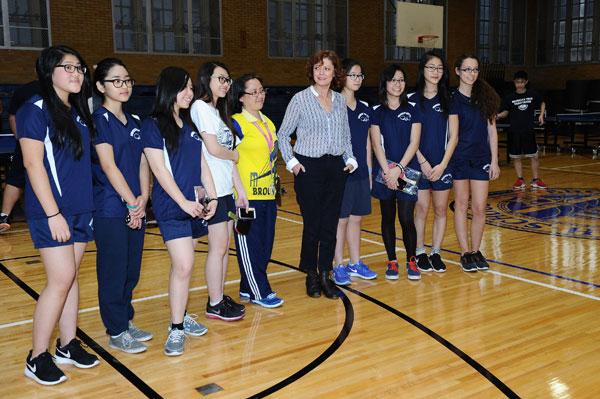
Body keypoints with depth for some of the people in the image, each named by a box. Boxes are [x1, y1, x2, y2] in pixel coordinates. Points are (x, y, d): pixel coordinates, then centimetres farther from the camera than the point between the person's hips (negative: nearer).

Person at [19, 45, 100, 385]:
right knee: (61, 279, -8)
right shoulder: (36, 109, -9)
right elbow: (33, 164, -14)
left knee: (71, 277, 11)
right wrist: (53, 214, -18)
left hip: (81, 209, 7)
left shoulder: (79, 112, 13)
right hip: (52, 211, -7)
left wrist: (87, 206, 12)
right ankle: (37, 358, 5)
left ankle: (68, 345, 21)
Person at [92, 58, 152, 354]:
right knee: (114, 271, 1)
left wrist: (143, 198, -4)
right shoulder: (98, 120, -8)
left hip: (135, 208, 7)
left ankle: (126, 321, 27)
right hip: (110, 209, -7)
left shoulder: (134, 122, 13)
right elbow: (108, 166, -15)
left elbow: (142, 163, 10)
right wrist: (131, 202, -15)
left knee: (132, 269, 13)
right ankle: (116, 333, 13)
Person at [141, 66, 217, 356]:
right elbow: (159, 169, -12)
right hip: (171, 206, -6)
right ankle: (176, 329, -1)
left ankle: (181, 316, 25)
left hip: (195, 205, 6)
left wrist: (212, 196, 6)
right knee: (183, 266, -12)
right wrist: (184, 202, -16)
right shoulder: (153, 125, -6)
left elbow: (202, 163, 15)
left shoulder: (190, 124, 13)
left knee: (182, 264, 12)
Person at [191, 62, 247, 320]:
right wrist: (235, 155, 3)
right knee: (218, 247, -3)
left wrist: (240, 189, 14)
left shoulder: (219, 111, 18)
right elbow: (213, 149, -17)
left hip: (226, 189, 9)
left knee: (224, 247, 12)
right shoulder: (201, 107, -9)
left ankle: (220, 298, 22)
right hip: (212, 189, -9)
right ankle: (215, 305, 7)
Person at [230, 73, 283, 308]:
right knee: (249, 245, 2)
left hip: (268, 194, 8)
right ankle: (260, 292, 12)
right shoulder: (236, 123, -10)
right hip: (247, 195, -8)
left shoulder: (268, 122, 15)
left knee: (265, 244, 12)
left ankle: (247, 289, 25)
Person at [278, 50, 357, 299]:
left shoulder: (340, 100, 9)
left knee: (330, 225, 6)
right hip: (309, 168, -4)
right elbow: (283, 135, 2)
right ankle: (311, 276, 16)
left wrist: (350, 159, 6)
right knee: (312, 225, 1)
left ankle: (325, 275, 17)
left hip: (336, 167, 4)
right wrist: (291, 162, -8)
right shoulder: (300, 99, -3)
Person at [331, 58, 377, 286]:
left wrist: (369, 171, 12)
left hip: (361, 173, 6)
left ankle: (355, 264, 23)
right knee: (340, 219, 1)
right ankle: (339, 267, 12)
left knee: (356, 218, 13)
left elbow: (367, 143, 15)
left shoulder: (365, 109, 11)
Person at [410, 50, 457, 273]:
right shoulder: (412, 100, 1)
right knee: (421, 210, 1)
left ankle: (436, 253, 17)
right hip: (419, 163, -2)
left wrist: (443, 164, -7)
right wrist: (423, 162, -10)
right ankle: (420, 254, 12)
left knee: (441, 210, 6)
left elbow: (453, 136, 2)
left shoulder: (448, 99, 5)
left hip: (443, 164, 2)